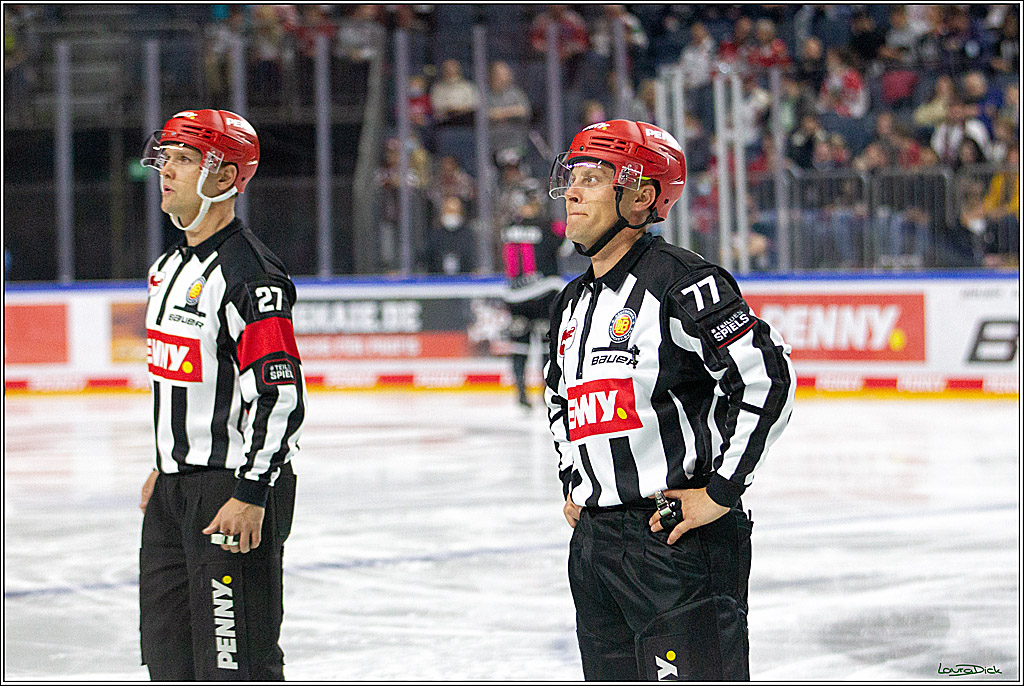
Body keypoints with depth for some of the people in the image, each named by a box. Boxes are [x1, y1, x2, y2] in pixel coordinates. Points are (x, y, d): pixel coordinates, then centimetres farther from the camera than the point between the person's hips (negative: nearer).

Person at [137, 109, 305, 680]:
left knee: (234, 660, -10)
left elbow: (282, 394, -22)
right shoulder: (171, 266, 14)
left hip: (234, 484, -10)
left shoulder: (248, 274, -18)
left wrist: (251, 495, -24)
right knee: (169, 654, 15)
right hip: (178, 486, 10)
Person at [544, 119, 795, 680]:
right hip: (592, 542, 8)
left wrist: (721, 492, -16)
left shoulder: (679, 280, -12)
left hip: (681, 538, -8)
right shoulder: (572, 302, 15)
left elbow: (767, 376, -18)